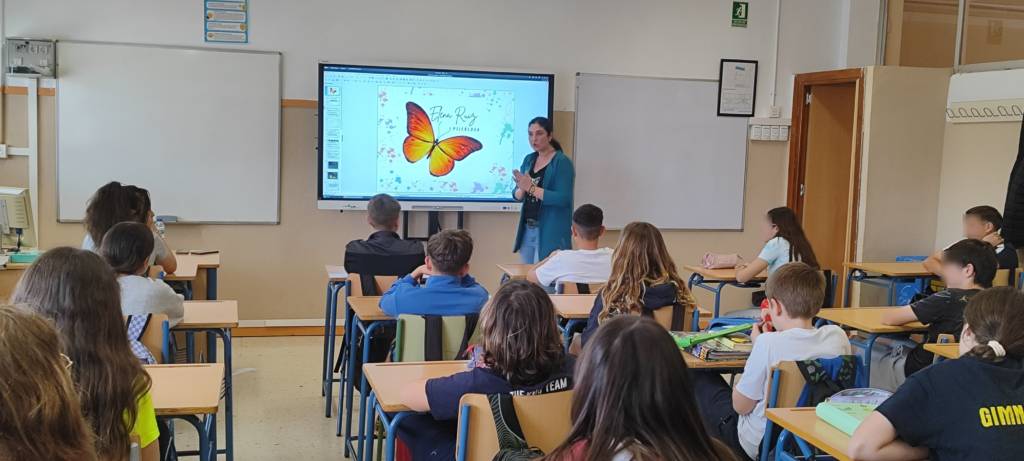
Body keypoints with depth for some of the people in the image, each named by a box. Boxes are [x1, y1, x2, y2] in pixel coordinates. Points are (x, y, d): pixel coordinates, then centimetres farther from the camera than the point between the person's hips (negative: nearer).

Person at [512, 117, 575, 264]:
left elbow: (562, 199, -20)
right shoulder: (529, 160, 10)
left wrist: (531, 187, -22)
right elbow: (517, 196, 11)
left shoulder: (562, 162, -10)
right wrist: (522, 188, -12)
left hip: (550, 233, -7)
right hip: (527, 229, 7)